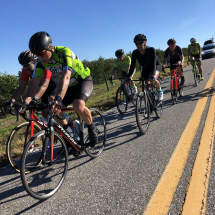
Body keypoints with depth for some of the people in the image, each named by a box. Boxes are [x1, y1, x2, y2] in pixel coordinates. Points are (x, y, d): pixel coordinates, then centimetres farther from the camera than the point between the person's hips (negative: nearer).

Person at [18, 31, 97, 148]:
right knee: (54, 110, -6)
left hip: (84, 80, -6)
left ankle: (92, 129, -4)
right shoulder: (40, 62, -13)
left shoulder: (64, 52, -31)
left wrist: (58, 99, -56)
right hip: (70, 85, 7)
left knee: (78, 106, -33)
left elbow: (66, 78, -44)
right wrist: (26, 102, -37)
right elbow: (34, 83, -20)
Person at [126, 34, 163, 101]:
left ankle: (160, 91, -1)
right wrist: (129, 76, -37)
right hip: (146, 68, 4)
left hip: (156, 65, -4)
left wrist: (152, 76, -57)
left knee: (153, 80, -32)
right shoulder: (135, 53, -23)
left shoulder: (151, 50, -33)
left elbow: (153, 63, -42)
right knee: (146, 84, -8)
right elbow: (132, 65, -23)